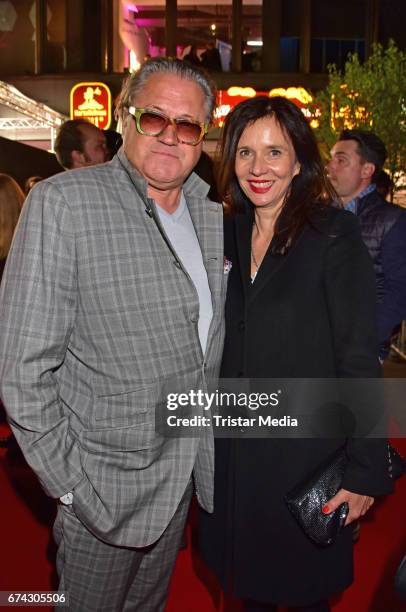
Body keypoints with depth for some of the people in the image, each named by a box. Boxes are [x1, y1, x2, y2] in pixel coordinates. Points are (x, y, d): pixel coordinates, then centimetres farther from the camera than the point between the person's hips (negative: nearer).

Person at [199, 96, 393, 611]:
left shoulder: (333, 236, -13)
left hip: (306, 456, -4)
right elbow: (216, 346, 7)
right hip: (232, 453, 5)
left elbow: (359, 360, -14)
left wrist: (365, 472, -14)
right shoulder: (227, 234, 2)